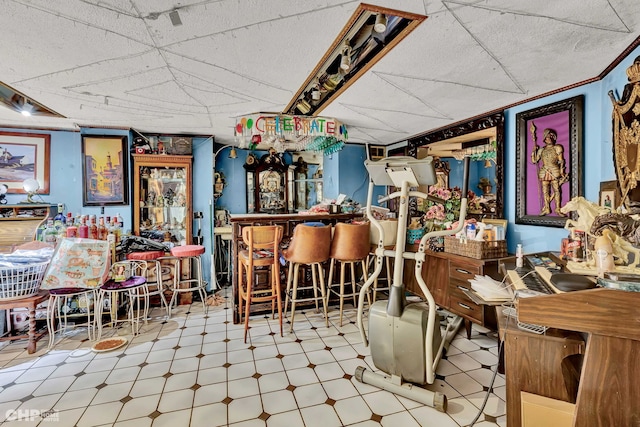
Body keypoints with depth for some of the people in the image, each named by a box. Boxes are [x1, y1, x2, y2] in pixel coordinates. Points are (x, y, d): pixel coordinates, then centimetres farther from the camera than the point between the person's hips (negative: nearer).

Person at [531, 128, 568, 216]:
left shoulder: (557, 148, 7)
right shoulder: (541, 150, 13)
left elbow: (561, 161, 3)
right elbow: (534, 160, 9)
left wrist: (561, 172, -6)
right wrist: (534, 151, -1)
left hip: (554, 172, -2)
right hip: (544, 172, 2)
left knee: (556, 190, -3)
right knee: (545, 191, 3)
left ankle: (558, 209, 1)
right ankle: (546, 209, 9)